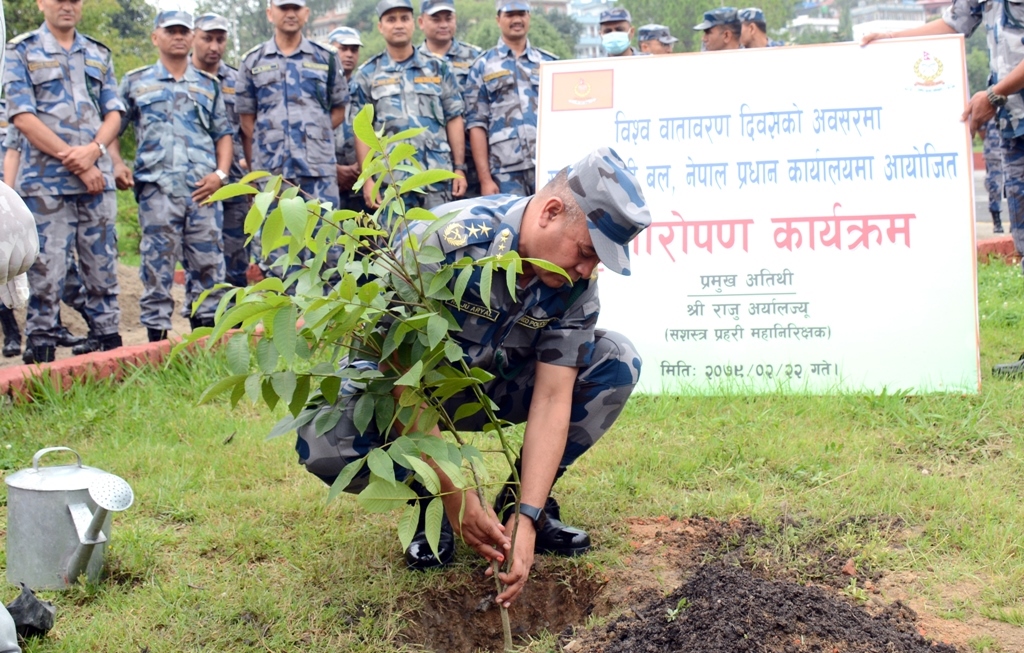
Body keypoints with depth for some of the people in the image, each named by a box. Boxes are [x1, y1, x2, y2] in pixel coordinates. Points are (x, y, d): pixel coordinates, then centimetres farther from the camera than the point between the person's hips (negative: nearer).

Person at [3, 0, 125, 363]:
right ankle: (43, 357, 2)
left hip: (98, 179, 4)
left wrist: (93, 150, -10)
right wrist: (76, 164, -12)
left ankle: (111, 345, 14)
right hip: (46, 183, -4)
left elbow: (114, 112, 11)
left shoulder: (99, 55, 15)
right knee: (46, 275, -3)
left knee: (103, 270, 7)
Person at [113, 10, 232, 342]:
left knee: (208, 263, 2)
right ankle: (157, 335, 2)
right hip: (157, 188, -2)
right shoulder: (136, 82, 12)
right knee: (157, 265, -3)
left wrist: (220, 173, 1)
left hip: (203, 189, 2)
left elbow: (223, 133, 16)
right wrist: (116, 164, -4)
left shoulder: (209, 85, 18)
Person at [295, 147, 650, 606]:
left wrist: (527, 519, -31)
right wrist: (458, 502, -35)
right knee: (324, 439, -36)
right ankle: (429, 504, -5)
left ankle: (522, 501, -2)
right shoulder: (443, 243, -34)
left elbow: (552, 399, -20)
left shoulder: (575, 280, -17)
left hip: (492, 385, 4)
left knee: (617, 362, -16)